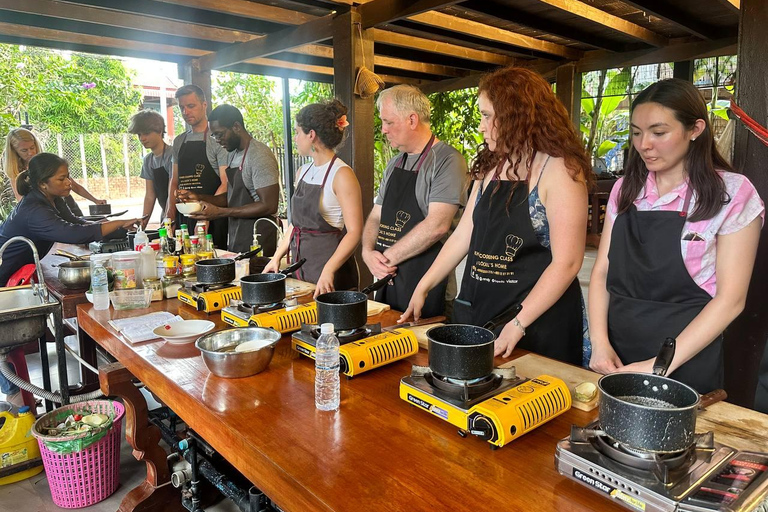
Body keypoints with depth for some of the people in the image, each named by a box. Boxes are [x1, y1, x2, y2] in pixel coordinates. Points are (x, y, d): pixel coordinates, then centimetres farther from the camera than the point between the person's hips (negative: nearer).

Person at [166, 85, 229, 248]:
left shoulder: (216, 139, -4)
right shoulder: (179, 141, 17)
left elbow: (226, 184, -12)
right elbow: (174, 181, 20)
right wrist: (170, 214, 7)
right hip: (183, 218, 6)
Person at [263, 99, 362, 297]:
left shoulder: (341, 174, -14)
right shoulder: (304, 171, 10)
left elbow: (354, 232, -19)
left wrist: (329, 271, -27)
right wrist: (277, 257, 10)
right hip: (302, 267, 7)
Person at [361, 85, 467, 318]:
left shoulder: (447, 160, -11)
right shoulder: (394, 164, 15)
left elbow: (437, 225, -21)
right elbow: (376, 216, 16)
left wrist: (387, 257, -14)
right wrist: (368, 252, -4)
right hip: (388, 280, 7)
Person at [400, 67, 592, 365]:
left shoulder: (559, 170, -12)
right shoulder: (490, 168, 9)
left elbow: (567, 262, -17)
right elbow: (463, 236, 11)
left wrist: (518, 324, -20)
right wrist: (423, 287, 8)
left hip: (537, 321, -6)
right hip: (477, 313, 6)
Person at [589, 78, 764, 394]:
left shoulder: (732, 194, -8)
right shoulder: (625, 190, 4)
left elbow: (730, 299, -11)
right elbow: (602, 272, 2)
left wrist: (661, 365, -18)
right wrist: (600, 343, -11)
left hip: (687, 365, -3)